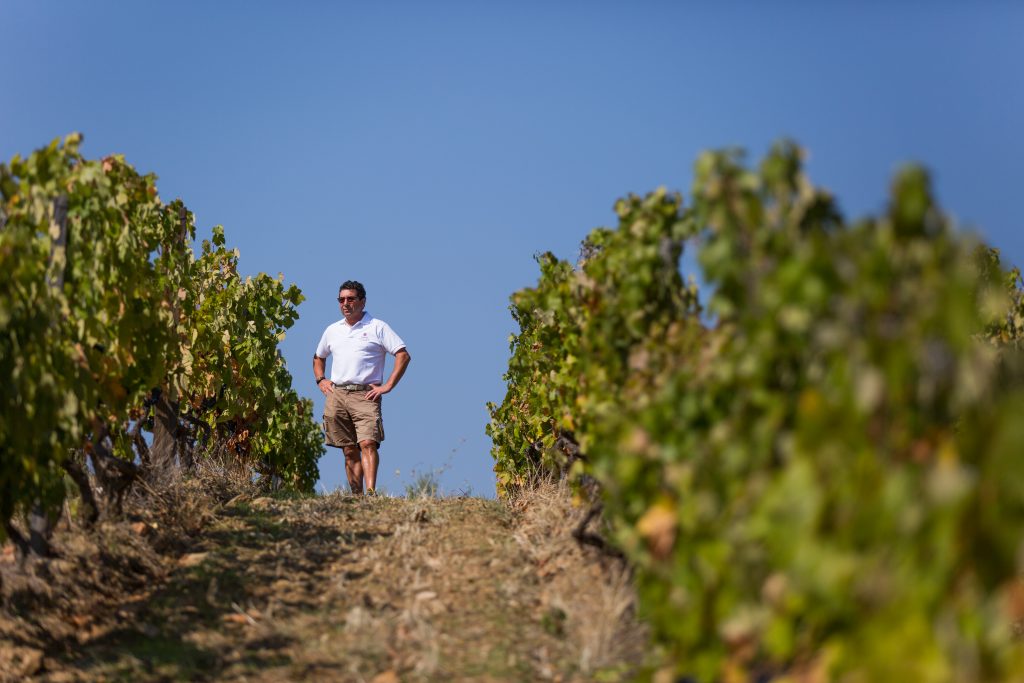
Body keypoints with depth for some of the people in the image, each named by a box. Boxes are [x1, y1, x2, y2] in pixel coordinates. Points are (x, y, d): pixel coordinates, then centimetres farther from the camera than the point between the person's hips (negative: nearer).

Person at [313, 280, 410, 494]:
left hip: (365, 395, -5)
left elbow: (403, 355, -1)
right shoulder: (332, 330, 19)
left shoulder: (377, 327, 4)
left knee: (367, 443, -20)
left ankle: (371, 492, -31)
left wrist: (388, 386, -8)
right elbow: (318, 357, 36)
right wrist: (320, 380, 17)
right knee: (350, 451, 3)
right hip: (336, 395, 5)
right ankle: (357, 497, 4)